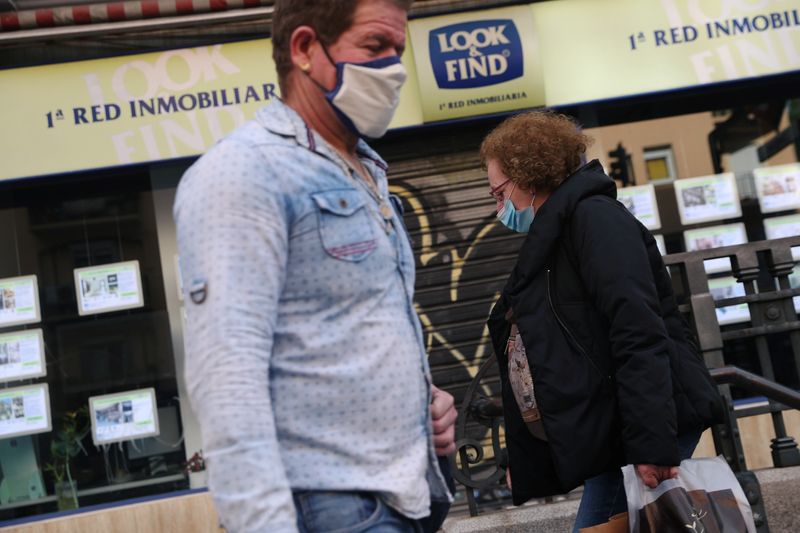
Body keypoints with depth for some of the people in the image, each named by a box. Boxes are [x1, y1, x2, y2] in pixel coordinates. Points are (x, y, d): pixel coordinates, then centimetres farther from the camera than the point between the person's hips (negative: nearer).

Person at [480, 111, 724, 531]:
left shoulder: (593, 217, -8)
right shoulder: (544, 243, 20)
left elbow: (638, 333, -21)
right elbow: (534, 357, 21)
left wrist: (652, 444, -27)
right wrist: (524, 459, 21)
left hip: (641, 435, -9)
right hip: (607, 439, 9)